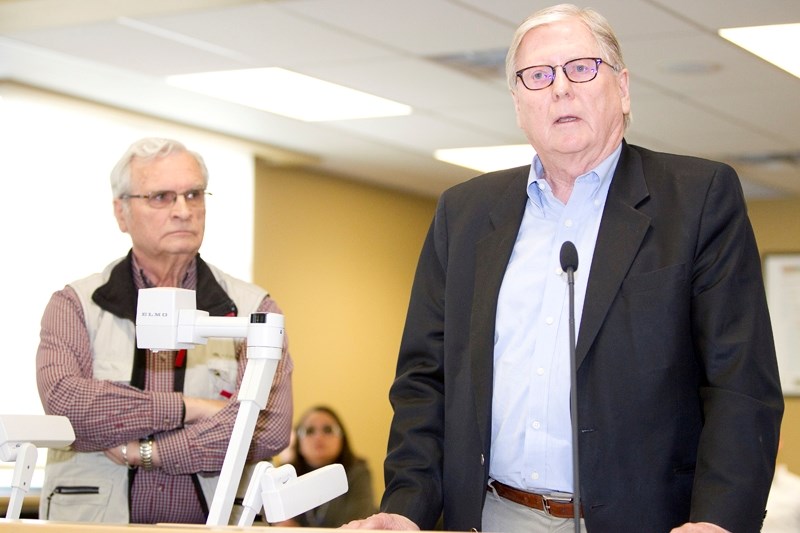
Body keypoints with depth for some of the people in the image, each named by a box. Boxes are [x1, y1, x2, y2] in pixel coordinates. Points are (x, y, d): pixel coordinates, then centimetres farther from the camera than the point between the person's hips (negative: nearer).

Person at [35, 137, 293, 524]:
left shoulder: (252, 309, 9)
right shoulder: (75, 305, 10)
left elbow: (270, 429, -5)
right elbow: (63, 402, -9)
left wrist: (143, 451, -6)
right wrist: (185, 408, -8)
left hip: (213, 522, 1)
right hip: (95, 521, -1)